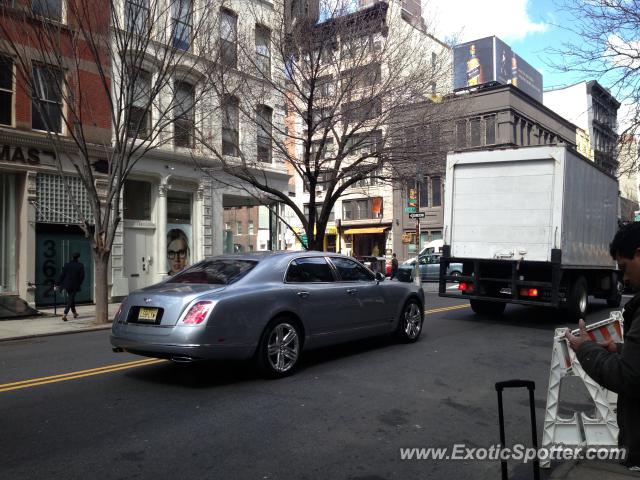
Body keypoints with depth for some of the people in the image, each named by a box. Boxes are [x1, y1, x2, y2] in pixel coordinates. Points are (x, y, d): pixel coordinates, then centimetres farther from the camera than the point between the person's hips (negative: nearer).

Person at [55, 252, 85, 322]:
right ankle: (65, 315, -12)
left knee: (71, 298, 21)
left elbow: (62, 275, -4)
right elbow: (82, 276, -8)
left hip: (67, 285, 3)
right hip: (75, 285, -3)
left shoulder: (67, 265, -3)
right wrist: (79, 284, 7)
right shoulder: (80, 266, -9)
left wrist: (57, 284, -1)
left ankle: (74, 313, 35)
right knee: (70, 300, 2)